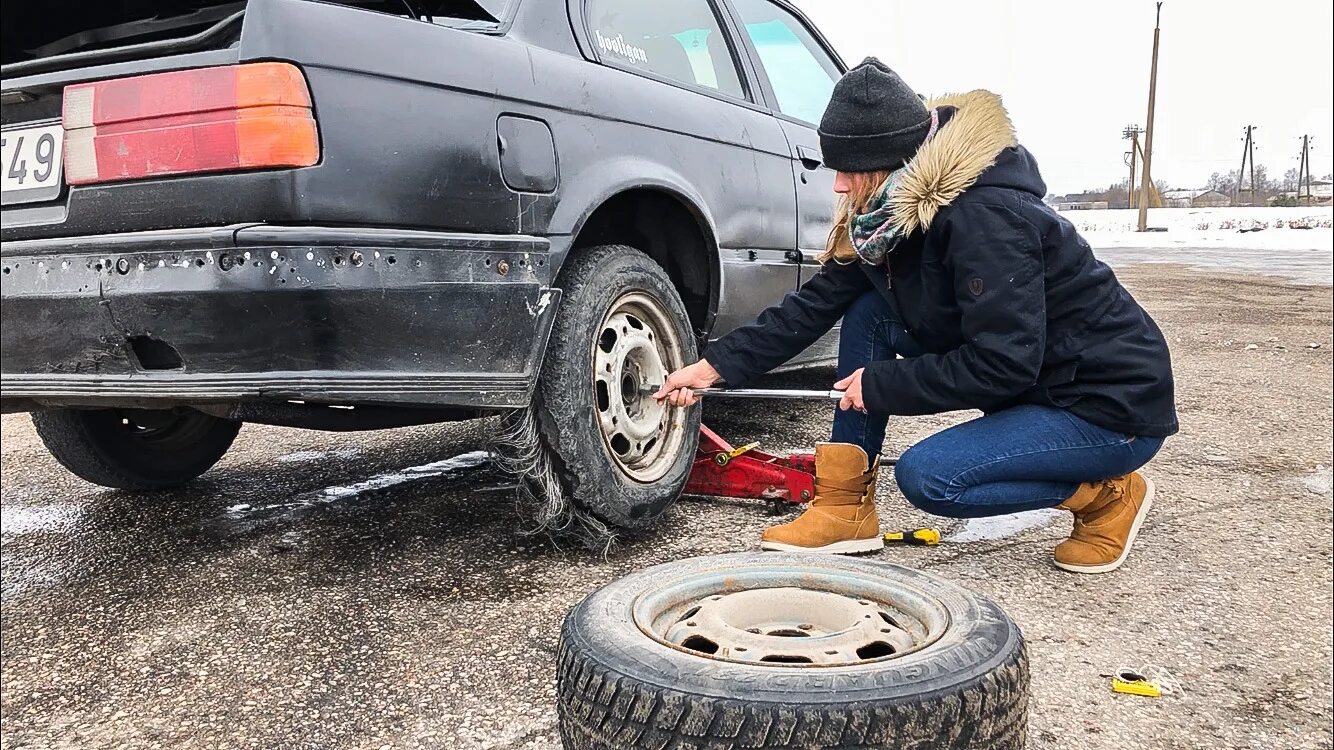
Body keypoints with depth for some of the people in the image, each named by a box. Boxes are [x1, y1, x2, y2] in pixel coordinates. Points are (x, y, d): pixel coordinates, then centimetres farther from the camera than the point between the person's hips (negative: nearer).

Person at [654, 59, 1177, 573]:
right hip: (1030, 384, 8)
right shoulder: (891, 217, -3)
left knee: (926, 477, -24)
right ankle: (846, 509, 0)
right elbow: (815, 304, 0)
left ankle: (1108, 495, -1)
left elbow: (1001, 365, -30)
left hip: (1119, 405, -8)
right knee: (868, 311, -4)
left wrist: (879, 384, -20)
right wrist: (716, 366, -4)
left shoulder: (985, 217, -28)